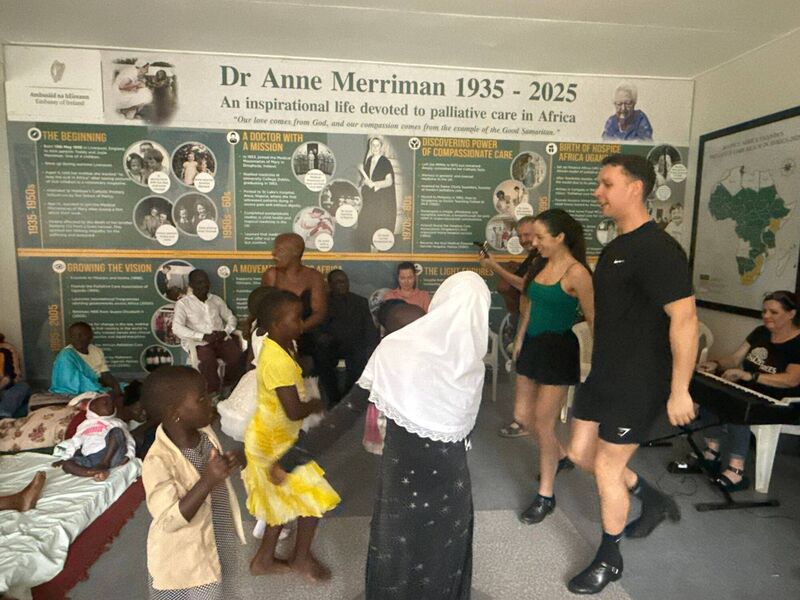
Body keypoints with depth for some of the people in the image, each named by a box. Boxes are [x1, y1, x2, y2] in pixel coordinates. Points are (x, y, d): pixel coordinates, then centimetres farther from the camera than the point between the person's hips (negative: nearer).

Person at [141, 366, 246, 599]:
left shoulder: (205, 433, -8)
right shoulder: (158, 462, -30)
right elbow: (170, 521, -31)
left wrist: (229, 464, -11)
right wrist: (207, 481, -41)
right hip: (184, 563, -7)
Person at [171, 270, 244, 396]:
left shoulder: (216, 299, 15)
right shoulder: (183, 303, 1)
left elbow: (231, 318, 17)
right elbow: (177, 328, -11)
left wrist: (225, 332, -6)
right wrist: (203, 336, -20)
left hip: (221, 339, 4)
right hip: (199, 342, -3)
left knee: (237, 356, -26)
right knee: (207, 361, -36)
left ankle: (229, 388, 0)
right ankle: (214, 393, -14)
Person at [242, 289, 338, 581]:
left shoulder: (274, 348, 2)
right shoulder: (279, 361, -30)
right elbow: (294, 411, -30)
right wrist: (317, 404, -12)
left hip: (273, 437, 10)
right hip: (275, 442, -10)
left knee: (284, 500, 23)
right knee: (314, 497, 5)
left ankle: (264, 559, 39)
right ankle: (301, 557, 27)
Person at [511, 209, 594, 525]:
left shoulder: (576, 272, -16)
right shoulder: (541, 264, 7)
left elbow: (593, 320, -15)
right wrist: (520, 338, 16)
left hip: (559, 349, -8)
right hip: (533, 345, 8)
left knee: (543, 423, 0)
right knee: (523, 416, 16)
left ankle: (546, 496, 19)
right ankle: (560, 456, 44)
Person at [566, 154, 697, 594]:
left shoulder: (657, 249, -19)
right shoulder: (614, 248, 10)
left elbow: (684, 318, -24)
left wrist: (679, 389, -24)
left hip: (639, 382, -9)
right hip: (603, 375, 9)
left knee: (607, 467, 3)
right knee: (580, 453, 16)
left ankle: (608, 561, 28)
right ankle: (654, 501, 40)